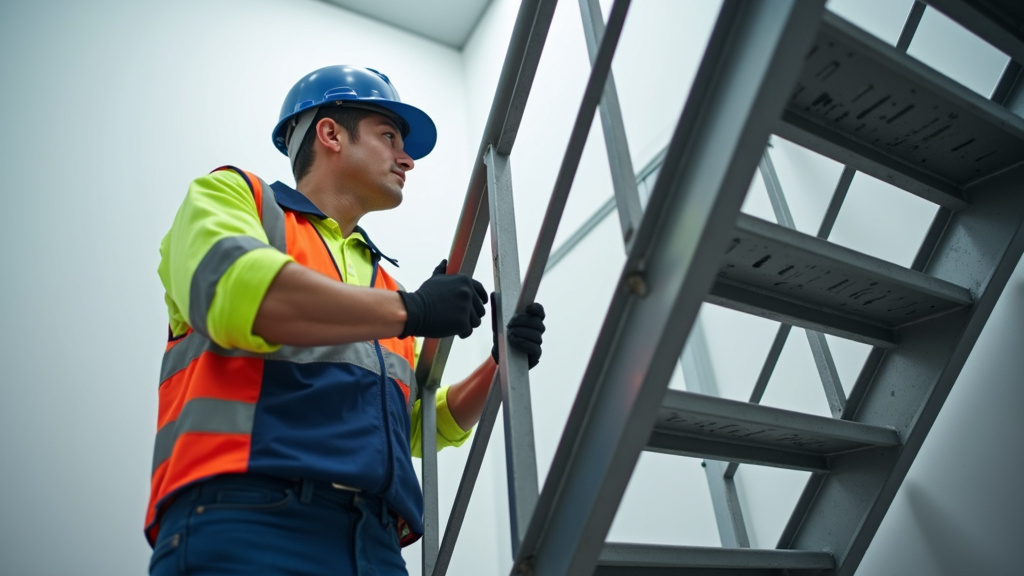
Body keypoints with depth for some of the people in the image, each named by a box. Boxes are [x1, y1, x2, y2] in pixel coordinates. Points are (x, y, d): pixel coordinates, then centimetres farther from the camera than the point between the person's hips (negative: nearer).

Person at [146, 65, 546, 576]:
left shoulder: (382, 282, 23)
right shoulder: (231, 195, 11)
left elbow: (423, 426, 23)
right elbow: (232, 287, -14)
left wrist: (499, 363, 8)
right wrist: (408, 310, -9)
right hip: (243, 524, -5)